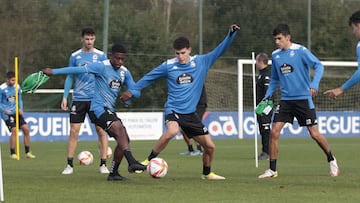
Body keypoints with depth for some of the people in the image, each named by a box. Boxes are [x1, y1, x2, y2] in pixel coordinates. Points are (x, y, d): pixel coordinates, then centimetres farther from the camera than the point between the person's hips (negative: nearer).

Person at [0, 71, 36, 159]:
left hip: (16, 112, 5)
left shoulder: (17, 87, 3)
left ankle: (27, 152, 9)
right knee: (14, 130, -18)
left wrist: (21, 109, -1)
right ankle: (12, 153, -4)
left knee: (26, 129, -4)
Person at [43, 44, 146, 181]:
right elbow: (79, 70, -16)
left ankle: (113, 173, 18)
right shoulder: (102, 67, -11)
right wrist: (54, 72, -21)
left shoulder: (125, 72, 11)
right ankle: (132, 162, -42)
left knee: (124, 140, 5)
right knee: (119, 128, -30)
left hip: (109, 110, 9)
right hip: (98, 108, -9)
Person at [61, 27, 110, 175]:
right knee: (74, 131, -2)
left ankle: (103, 164, 3)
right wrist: (65, 97, 3)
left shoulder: (101, 56, 3)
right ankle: (69, 165, 4)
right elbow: (70, 77, 10)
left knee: (101, 130, -4)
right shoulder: (75, 56, 6)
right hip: (79, 98, 1)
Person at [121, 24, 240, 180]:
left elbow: (220, 50, 2)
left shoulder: (201, 62, 1)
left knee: (210, 146, 2)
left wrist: (231, 34, -10)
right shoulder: (169, 66, -2)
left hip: (190, 113, 3)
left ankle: (207, 173, 29)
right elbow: (149, 77, 11)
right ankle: (149, 160, -23)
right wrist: (132, 91, 13)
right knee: (172, 131, -37)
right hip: (173, 109, -3)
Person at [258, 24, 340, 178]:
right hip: (285, 100, 4)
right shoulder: (275, 55, 8)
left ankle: (331, 161, 22)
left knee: (314, 134, -1)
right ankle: (272, 170, 0)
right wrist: (267, 96, 9)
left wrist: (314, 84, -25)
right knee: (274, 132, -8)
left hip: (303, 98, -4)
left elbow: (318, 66, -11)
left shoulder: (300, 51, -8)